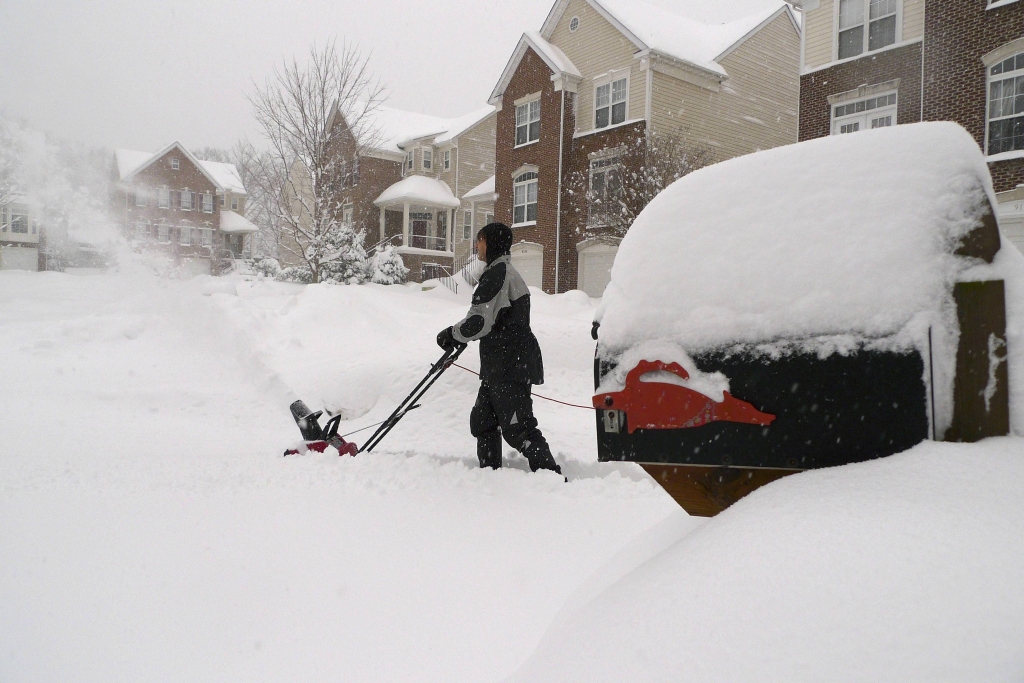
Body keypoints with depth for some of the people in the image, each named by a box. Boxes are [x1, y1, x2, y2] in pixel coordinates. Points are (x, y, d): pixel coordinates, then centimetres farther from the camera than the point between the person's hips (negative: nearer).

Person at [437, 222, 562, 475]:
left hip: (511, 366, -11)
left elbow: (480, 321, -20)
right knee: (483, 420, 18)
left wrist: (451, 334, -4)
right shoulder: (502, 271, 19)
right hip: (499, 366, 11)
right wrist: (457, 336, 16)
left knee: (517, 428, -8)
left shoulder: (498, 273, -15)